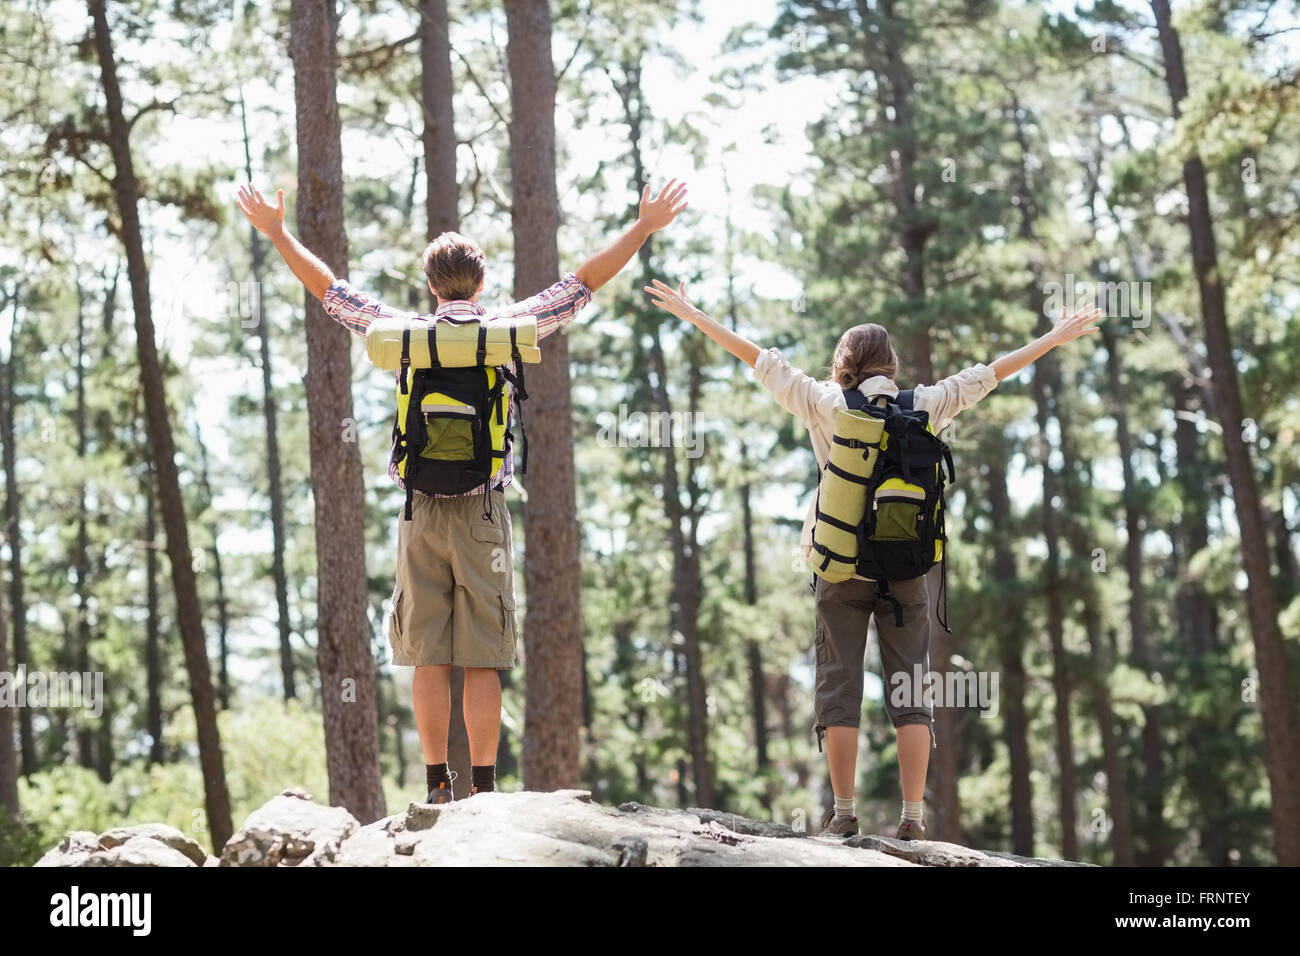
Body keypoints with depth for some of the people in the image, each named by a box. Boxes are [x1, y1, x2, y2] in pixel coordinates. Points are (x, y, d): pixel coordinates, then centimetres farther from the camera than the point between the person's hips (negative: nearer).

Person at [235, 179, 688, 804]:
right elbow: (584, 282, 5)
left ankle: (437, 788, 1)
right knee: (482, 662, 0)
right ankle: (484, 791, -2)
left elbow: (329, 290, 13)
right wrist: (645, 226, 12)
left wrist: (276, 231, 24)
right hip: (483, 511, -1)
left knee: (429, 659, 3)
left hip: (421, 512, 1)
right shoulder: (507, 330, 1)